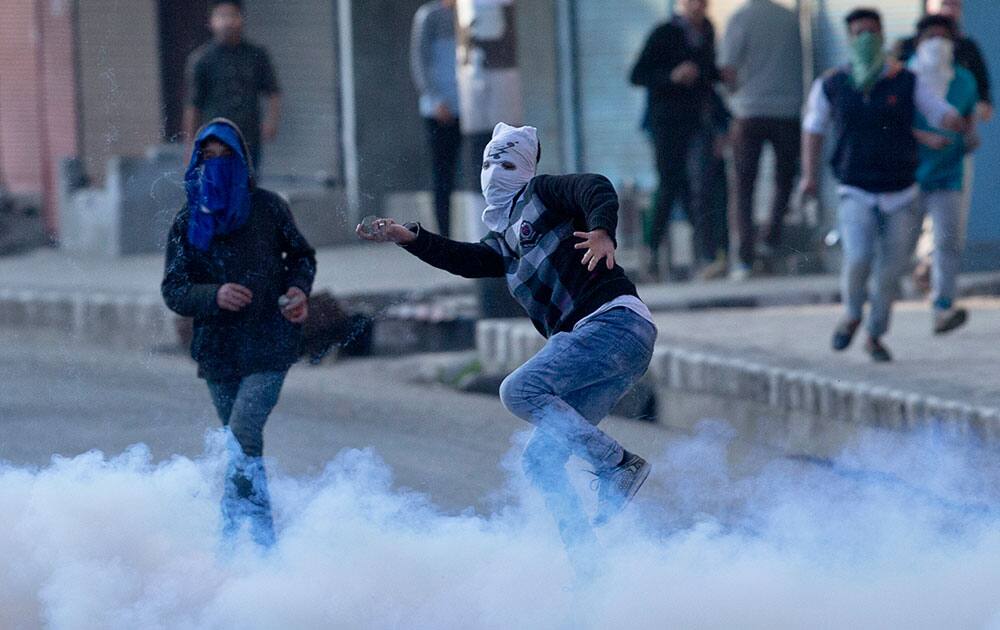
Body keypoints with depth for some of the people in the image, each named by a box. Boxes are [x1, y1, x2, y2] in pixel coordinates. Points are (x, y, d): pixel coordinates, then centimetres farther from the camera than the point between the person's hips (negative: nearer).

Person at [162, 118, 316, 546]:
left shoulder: (268, 208, -2)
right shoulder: (187, 223, 1)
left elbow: (302, 256, 13)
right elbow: (173, 291, -2)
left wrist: (299, 288, -8)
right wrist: (214, 296, -22)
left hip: (269, 348, -3)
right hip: (219, 350, 3)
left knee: (243, 434, -20)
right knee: (242, 445, 13)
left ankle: (247, 530, -22)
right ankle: (258, 535, 26)